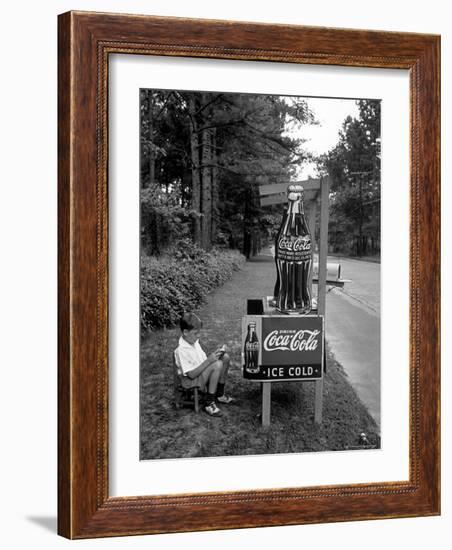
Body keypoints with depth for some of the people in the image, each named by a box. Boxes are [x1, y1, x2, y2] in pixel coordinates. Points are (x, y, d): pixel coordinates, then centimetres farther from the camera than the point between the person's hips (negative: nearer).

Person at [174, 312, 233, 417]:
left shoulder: (194, 341, 3)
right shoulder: (181, 350, -26)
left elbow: (204, 360, 13)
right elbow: (191, 374, -27)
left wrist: (214, 354, -6)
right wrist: (208, 360, -29)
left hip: (202, 372, 9)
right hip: (191, 380, -9)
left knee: (225, 357, 1)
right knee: (217, 365, -29)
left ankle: (220, 394, 10)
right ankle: (209, 403, -20)